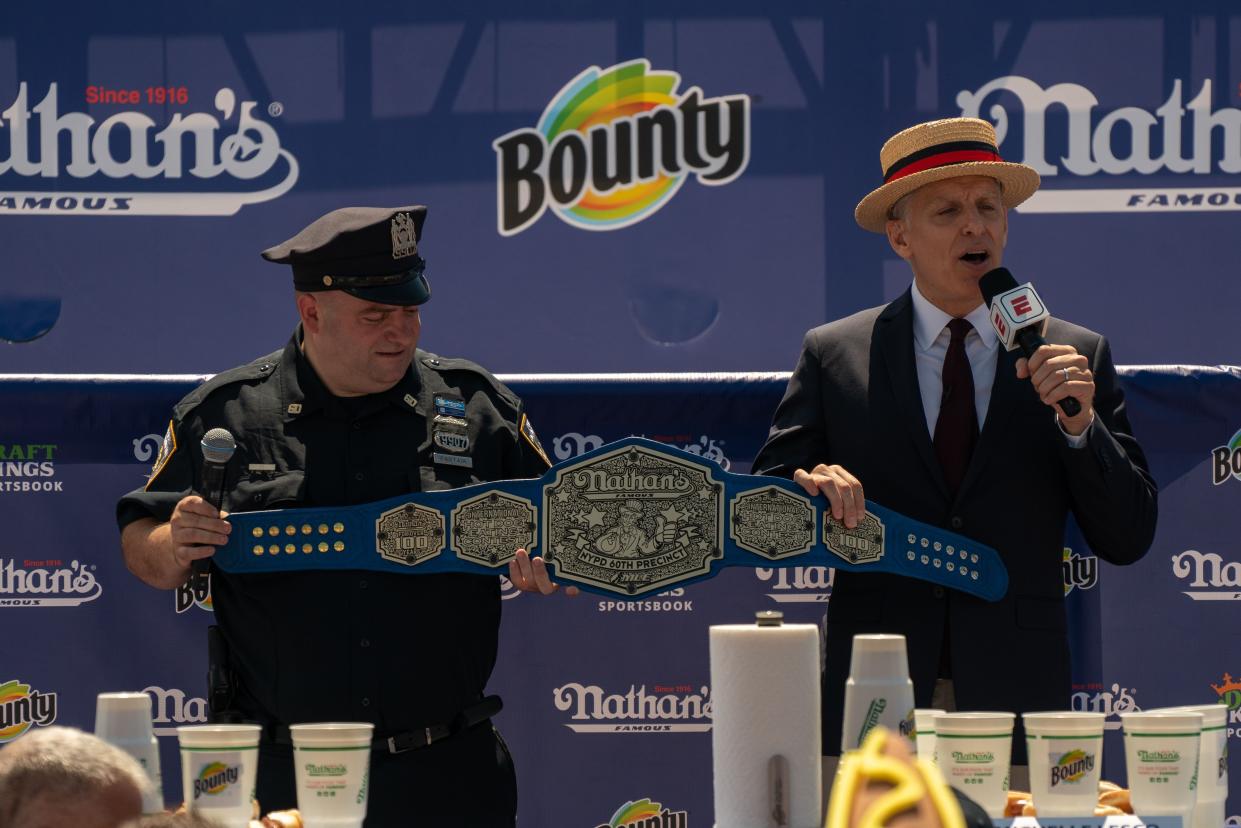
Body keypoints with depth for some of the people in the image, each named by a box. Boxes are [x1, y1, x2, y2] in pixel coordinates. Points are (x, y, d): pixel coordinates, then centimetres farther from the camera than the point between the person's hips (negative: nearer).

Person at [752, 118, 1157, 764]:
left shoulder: (1077, 357, 7)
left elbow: (1128, 540, 4)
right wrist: (810, 490, -16)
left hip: (1016, 709, 0)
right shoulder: (832, 355, 6)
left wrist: (1079, 423, -10)